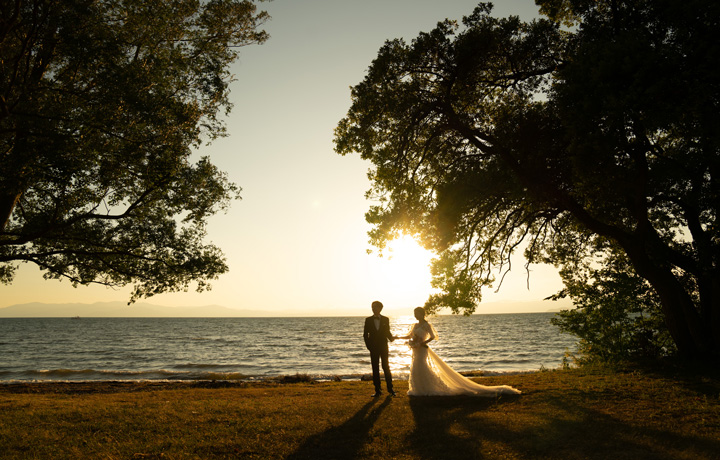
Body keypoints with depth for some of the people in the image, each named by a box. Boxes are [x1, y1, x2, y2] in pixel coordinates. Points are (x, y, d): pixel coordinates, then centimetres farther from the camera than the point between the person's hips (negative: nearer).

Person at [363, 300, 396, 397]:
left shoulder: (385, 319, 5)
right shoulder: (368, 320, 4)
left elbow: (387, 332, 8)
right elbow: (365, 334, 5)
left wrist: (391, 338, -13)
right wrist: (368, 345, -4)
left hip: (383, 346, 0)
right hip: (373, 348, 0)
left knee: (386, 367, 1)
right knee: (375, 369, 2)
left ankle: (390, 388, 12)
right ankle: (378, 390, 8)